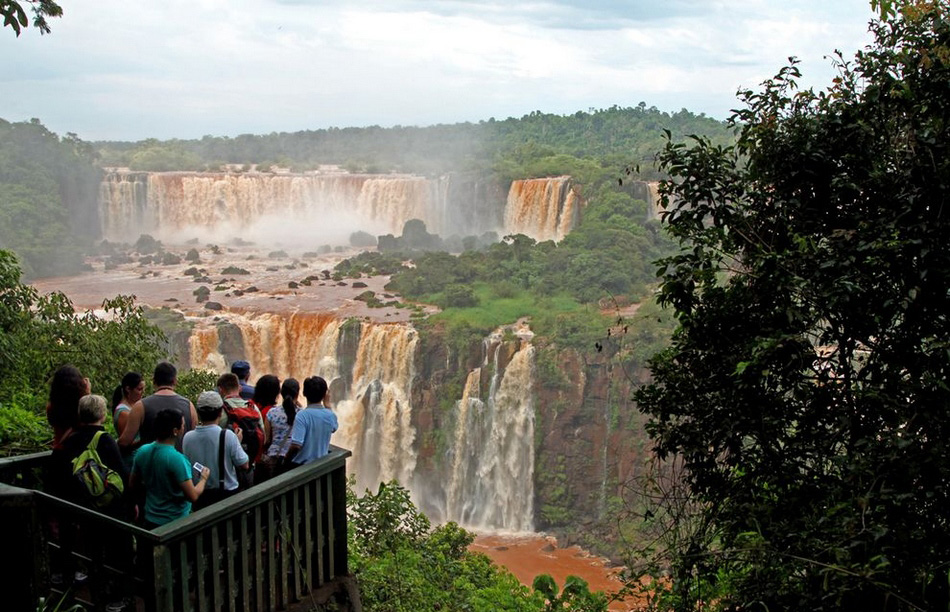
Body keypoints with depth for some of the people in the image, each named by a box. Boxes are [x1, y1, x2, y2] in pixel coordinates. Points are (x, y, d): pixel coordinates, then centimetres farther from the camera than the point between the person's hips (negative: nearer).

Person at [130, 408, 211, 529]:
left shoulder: (142, 451, -4)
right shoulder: (177, 459, -25)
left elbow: (133, 483, 10)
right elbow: (193, 496, -24)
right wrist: (204, 478, -6)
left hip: (150, 521, 7)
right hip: (176, 523, -7)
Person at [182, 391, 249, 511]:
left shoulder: (188, 438, -8)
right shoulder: (228, 436, -18)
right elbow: (244, 465, -9)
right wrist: (238, 442, 4)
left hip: (199, 497, 3)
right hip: (226, 495, -3)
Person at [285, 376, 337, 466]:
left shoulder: (302, 415, -19)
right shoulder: (330, 415, -4)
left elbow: (296, 445, -25)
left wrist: (287, 458, -7)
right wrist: (327, 404, 23)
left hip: (301, 465, -4)